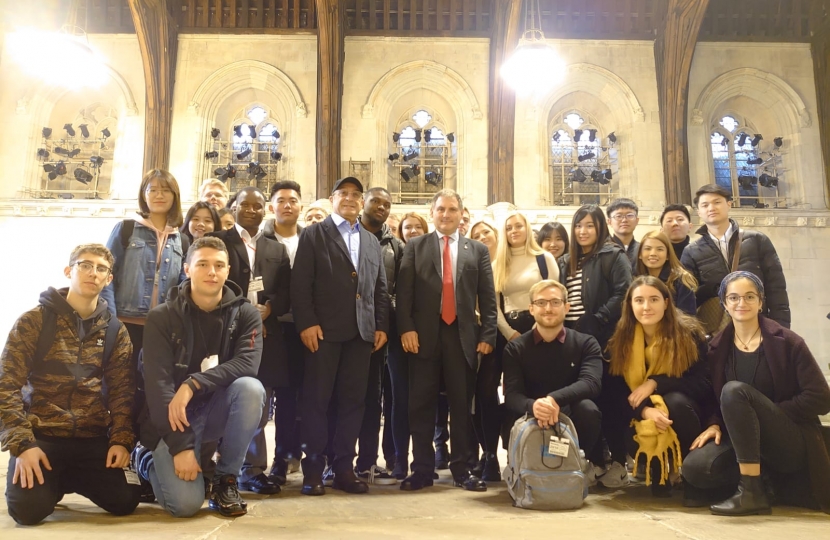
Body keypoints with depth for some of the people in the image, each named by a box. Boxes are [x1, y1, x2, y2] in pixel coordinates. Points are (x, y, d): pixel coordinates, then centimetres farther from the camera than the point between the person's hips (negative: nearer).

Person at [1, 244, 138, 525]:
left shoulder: (115, 331, 5)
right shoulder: (34, 321, -4)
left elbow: (122, 392, 2)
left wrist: (121, 439, -11)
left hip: (93, 438, 2)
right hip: (41, 435, -2)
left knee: (125, 501, -11)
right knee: (29, 509, -21)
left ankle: (68, 479, 19)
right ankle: (55, 481, 16)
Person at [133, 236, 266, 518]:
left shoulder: (246, 314, -5)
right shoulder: (162, 317, -9)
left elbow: (247, 364, -21)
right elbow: (157, 384, -16)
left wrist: (193, 384, -31)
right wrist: (181, 446, -24)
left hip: (218, 408, 2)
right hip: (174, 417, -2)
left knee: (251, 388, -31)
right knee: (186, 503, -20)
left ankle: (225, 480, -10)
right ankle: (147, 459, 16)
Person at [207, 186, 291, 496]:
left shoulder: (277, 250, 19)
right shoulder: (218, 241, 8)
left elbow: (286, 293, 10)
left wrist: (267, 309, -10)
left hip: (265, 334, 3)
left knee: (258, 406, 4)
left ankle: (253, 470, 11)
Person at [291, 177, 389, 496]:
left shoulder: (372, 241, 19)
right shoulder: (314, 235, 5)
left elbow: (380, 288, 15)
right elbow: (301, 283, -4)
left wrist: (381, 325, 5)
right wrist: (307, 323, -14)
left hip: (362, 332, 4)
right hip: (324, 329, -4)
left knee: (353, 400, 5)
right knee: (317, 400, 0)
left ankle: (344, 468, 13)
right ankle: (313, 469, 8)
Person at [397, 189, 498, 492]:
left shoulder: (478, 250, 13)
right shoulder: (415, 247, 10)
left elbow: (488, 297, 8)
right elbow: (404, 291, 2)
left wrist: (488, 335, -1)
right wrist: (406, 328, -9)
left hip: (463, 336, 1)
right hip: (424, 335, 0)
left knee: (462, 405, 6)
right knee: (421, 405, 3)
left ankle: (462, 470, 16)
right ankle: (422, 469, 13)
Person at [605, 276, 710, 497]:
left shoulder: (689, 333, -11)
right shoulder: (621, 338, -5)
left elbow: (702, 385, -13)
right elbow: (612, 388, -11)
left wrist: (655, 383, -25)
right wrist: (644, 410, -30)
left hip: (677, 413, -2)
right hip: (640, 417, 2)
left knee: (676, 401, -35)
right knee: (610, 417, -30)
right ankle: (655, 470, 1)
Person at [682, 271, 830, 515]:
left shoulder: (787, 342, -6)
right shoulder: (718, 347, 5)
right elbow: (714, 399, 13)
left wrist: (766, 413, -13)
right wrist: (714, 425, -7)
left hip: (792, 443, -4)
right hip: (745, 439, 4)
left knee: (735, 390, -30)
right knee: (694, 468, -25)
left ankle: (752, 490, -25)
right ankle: (762, 475, 4)